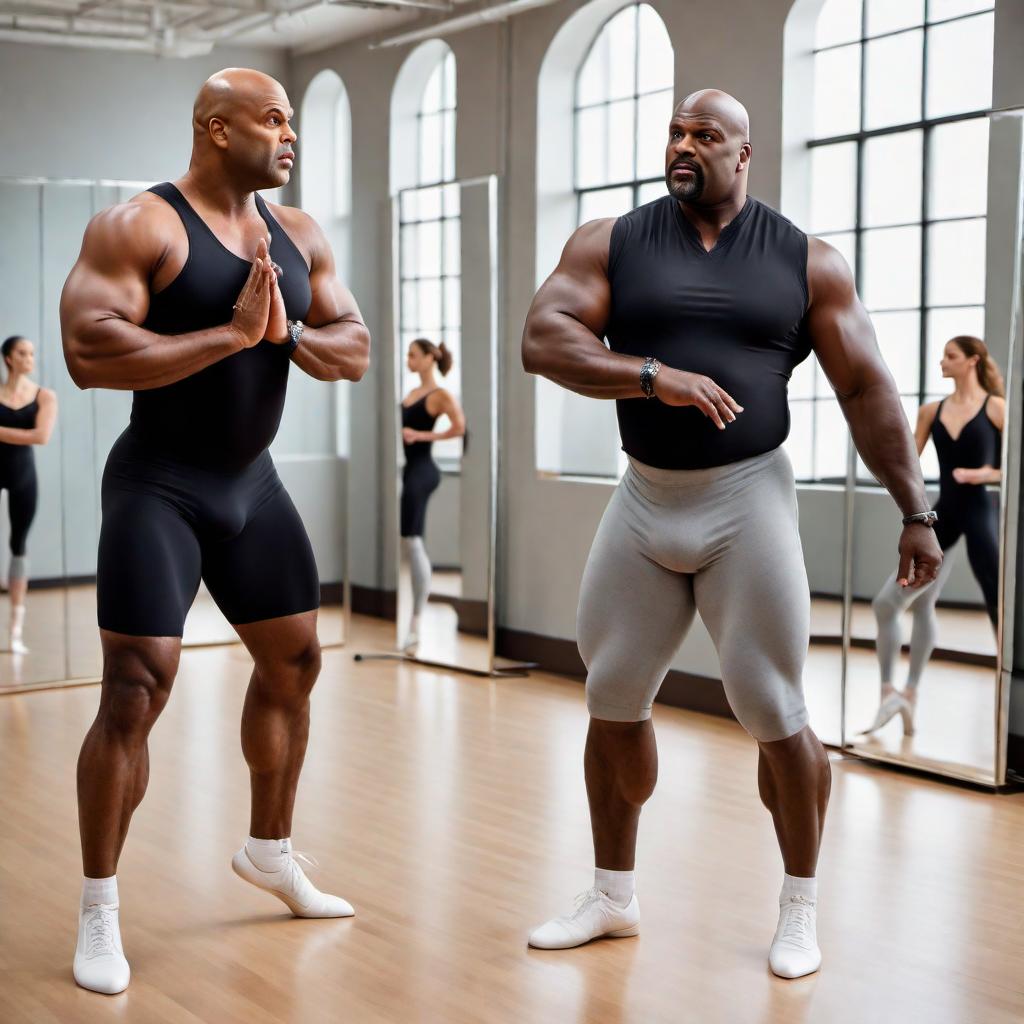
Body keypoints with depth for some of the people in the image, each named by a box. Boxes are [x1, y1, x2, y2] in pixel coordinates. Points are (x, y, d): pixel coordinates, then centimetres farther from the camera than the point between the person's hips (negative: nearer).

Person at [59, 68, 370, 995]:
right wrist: (230, 333, -26)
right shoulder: (137, 227, -15)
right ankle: (99, 909, 6)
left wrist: (287, 332, -16)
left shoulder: (299, 236, 6)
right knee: (136, 691, -10)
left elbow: (356, 353, 5)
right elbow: (89, 354, -26)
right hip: (158, 486, -7)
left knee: (294, 663, 16)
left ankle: (269, 849, 37)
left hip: (253, 483, 8)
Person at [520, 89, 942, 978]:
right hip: (644, 498, 3)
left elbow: (868, 390, 1)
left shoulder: (806, 261, 1)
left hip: (749, 500, -2)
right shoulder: (611, 243, 3)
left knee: (775, 715, -1)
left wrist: (916, 511, -3)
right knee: (613, 704, 9)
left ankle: (800, 910, 20)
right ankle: (613, 896, 27)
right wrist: (655, 376, -24)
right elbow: (542, 341, -11)